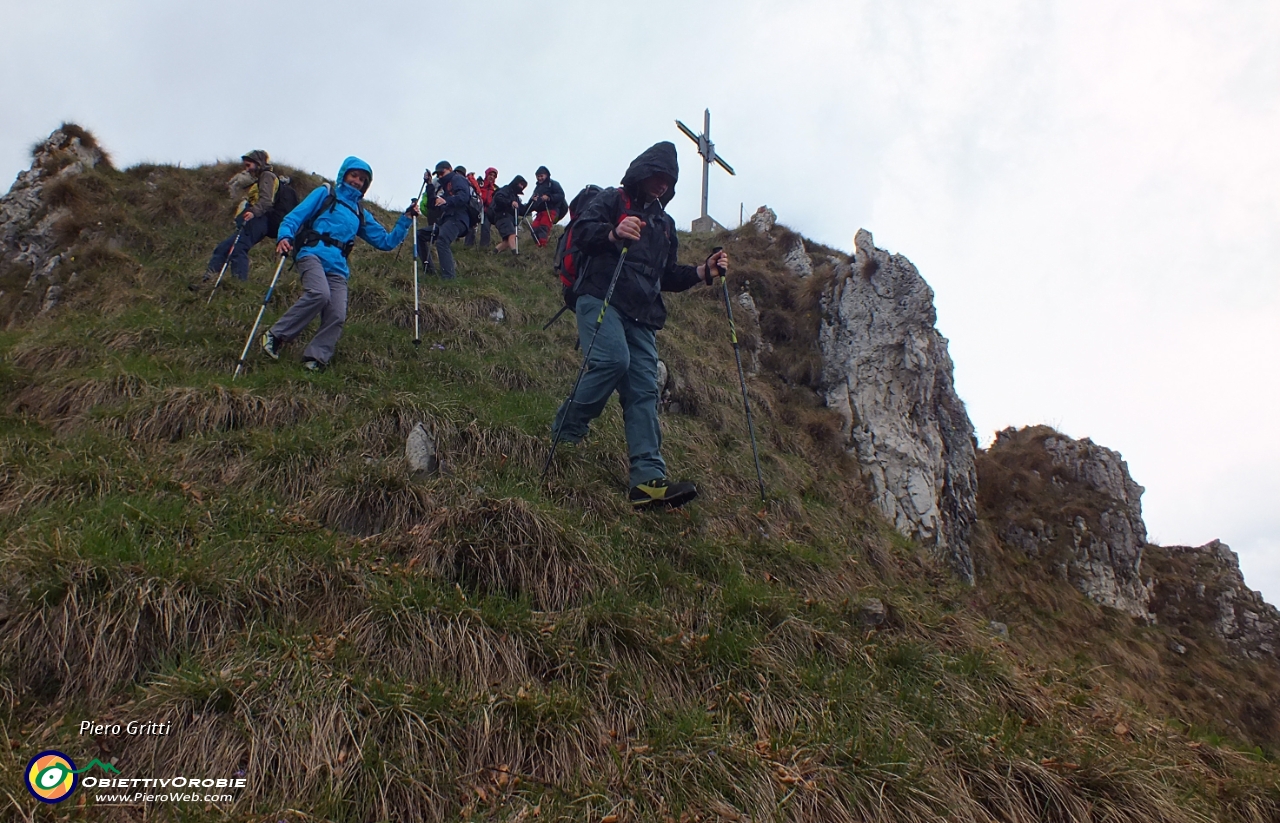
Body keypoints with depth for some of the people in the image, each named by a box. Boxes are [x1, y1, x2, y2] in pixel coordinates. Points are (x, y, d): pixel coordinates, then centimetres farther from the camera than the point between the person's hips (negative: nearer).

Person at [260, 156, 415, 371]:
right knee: (319, 294, -32)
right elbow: (294, 217, 8)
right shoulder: (325, 195, 17)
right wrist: (285, 237, -13)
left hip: (337, 268, 4)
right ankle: (275, 335, -21)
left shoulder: (361, 214, 27)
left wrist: (406, 219, 14)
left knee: (337, 316, -15)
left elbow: (386, 242, 25)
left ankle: (314, 359, -7)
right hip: (313, 254, -4)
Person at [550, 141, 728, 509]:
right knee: (614, 359, -31)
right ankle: (565, 432, -10)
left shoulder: (665, 223, 29)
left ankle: (649, 480, -16)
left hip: (641, 316, 6)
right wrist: (614, 233, -24)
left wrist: (703, 272, 12)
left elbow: (667, 276, 29)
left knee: (644, 390, -8)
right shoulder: (612, 200, 11)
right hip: (600, 299, -6)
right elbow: (580, 231, -4)